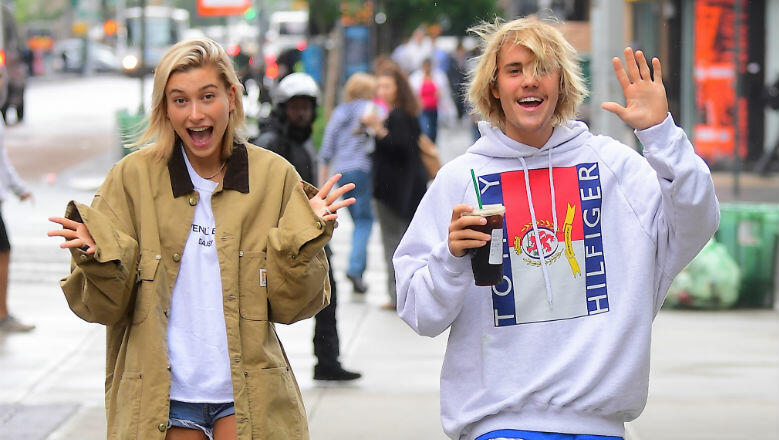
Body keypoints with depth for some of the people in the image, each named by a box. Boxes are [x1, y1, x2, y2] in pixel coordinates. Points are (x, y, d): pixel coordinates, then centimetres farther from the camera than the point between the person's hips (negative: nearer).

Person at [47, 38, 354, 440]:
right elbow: (105, 307, -1)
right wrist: (100, 255, -20)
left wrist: (304, 237, -15)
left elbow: (289, 306, 0)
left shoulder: (274, 177, 0)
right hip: (159, 395, 0)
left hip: (248, 395, 0)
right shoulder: (132, 177, -1)